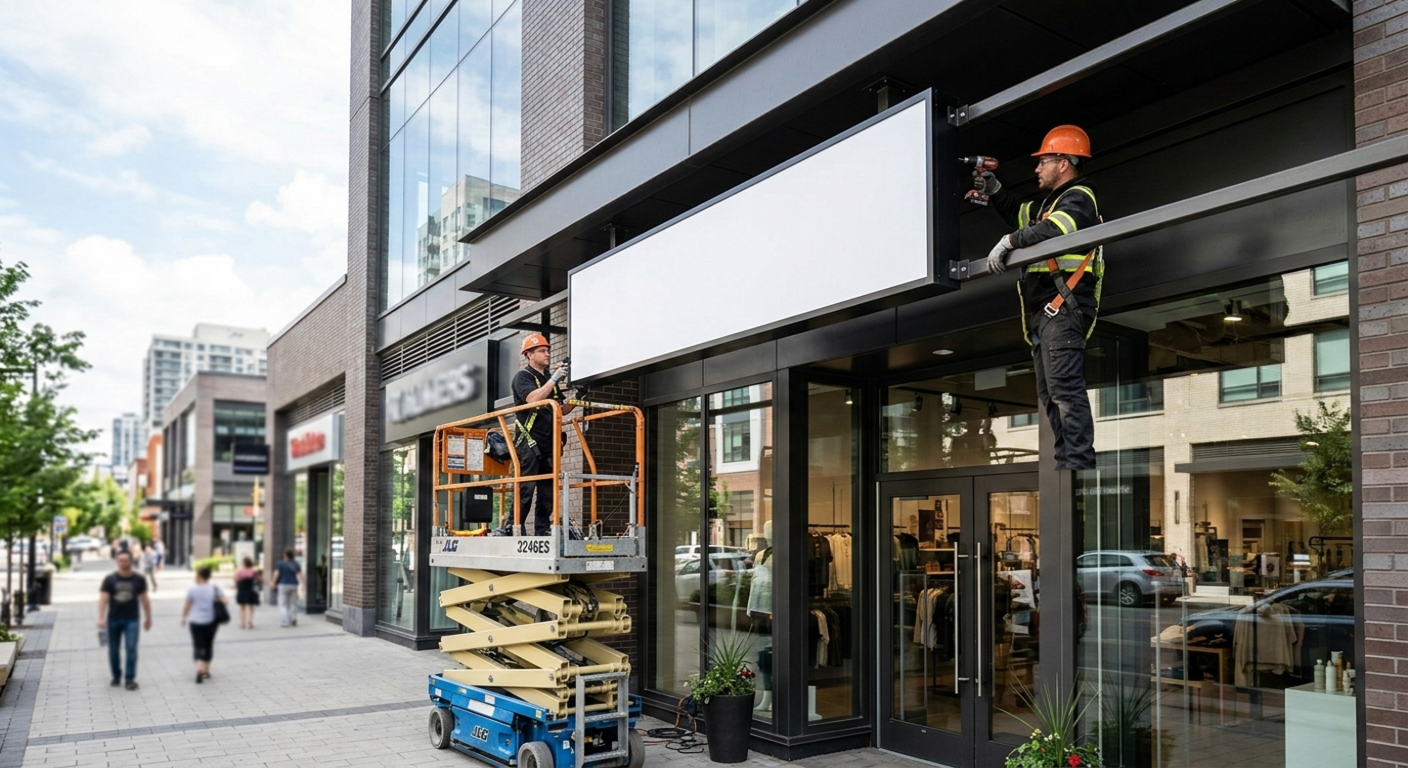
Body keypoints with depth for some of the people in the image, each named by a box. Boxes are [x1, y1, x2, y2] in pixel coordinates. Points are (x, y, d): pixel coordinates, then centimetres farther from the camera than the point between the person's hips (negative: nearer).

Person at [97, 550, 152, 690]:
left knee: (131, 648, -10)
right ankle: (116, 676, 28)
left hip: (132, 620, -1)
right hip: (113, 620, 1)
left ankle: (130, 679, -5)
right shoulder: (109, 579, -2)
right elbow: (103, 598, -8)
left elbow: (144, 599, 8)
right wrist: (101, 618, -19)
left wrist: (148, 618, 11)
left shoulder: (139, 579, 0)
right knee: (113, 650, 9)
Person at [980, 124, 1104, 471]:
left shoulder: (1079, 197, -6)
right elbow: (1019, 215, 37)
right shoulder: (1053, 201, 24)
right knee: (1049, 394, 10)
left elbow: (1052, 230, -26)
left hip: (1063, 308, -11)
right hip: (1045, 312, 11)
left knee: (1065, 388, -16)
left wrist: (1009, 241, -22)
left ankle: (1080, 462, -18)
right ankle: (1066, 461, 13)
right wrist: (994, 190, 23)